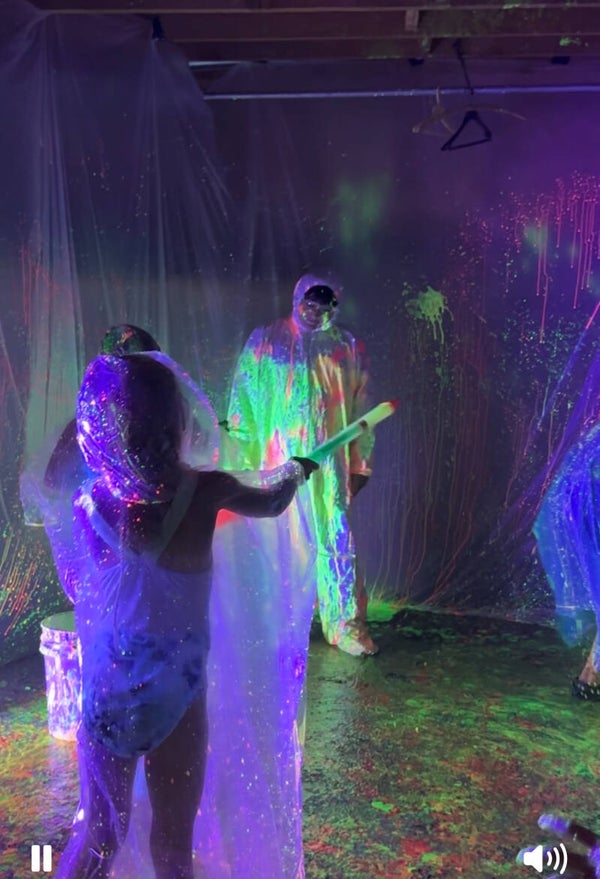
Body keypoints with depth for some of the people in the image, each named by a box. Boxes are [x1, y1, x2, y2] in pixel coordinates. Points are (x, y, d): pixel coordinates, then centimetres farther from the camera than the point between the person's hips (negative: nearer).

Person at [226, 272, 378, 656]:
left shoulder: (349, 347, 9)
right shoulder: (266, 341, 5)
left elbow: (361, 409, 9)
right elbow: (243, 400, 4)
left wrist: (360, 462, 5)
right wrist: (242, 457, -2)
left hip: (331, 462, 1)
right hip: (278, 459, -1)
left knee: (338, 538, 0)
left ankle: (346, 623, 12)